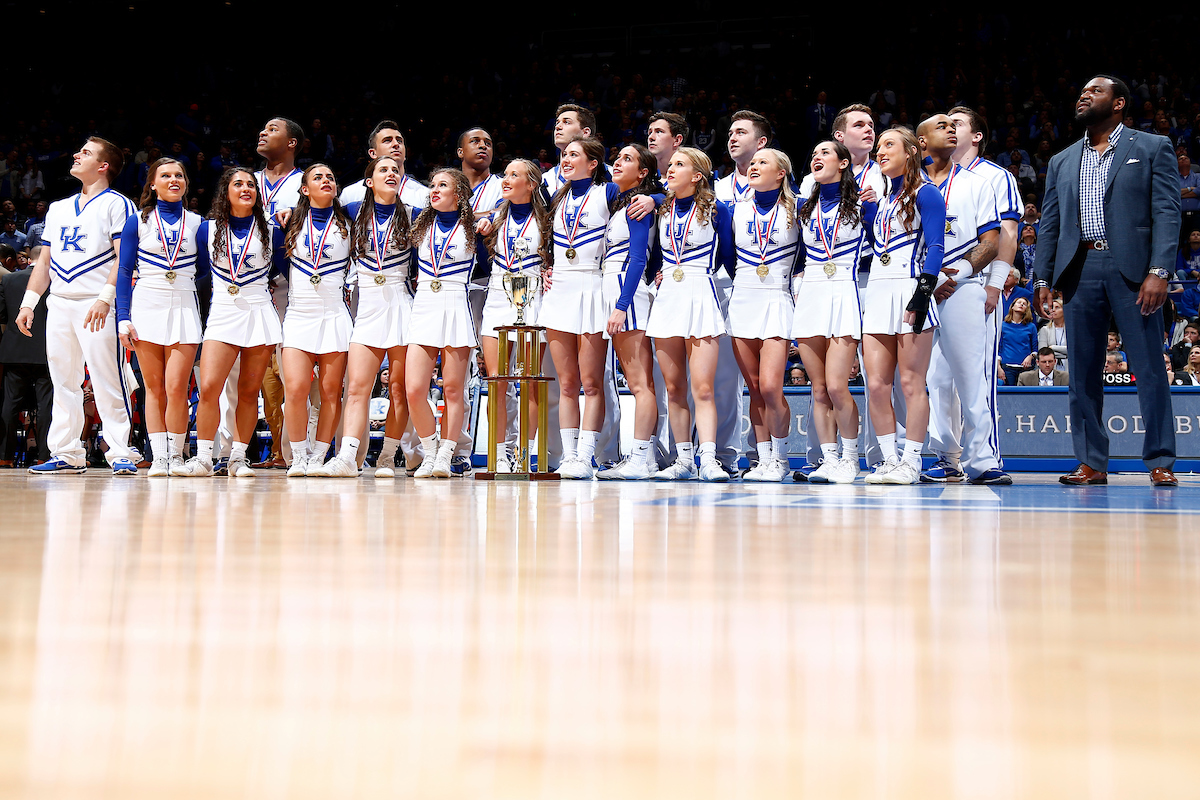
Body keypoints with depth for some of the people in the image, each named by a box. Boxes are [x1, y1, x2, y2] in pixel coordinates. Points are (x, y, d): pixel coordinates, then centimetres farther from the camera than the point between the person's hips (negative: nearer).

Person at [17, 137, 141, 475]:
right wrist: (28, 303, 13)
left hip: (97, 306, -7)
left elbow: (124, 257, -9)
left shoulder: (116, 204, 1)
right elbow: (44, 260, 22)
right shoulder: (58, 208, 21)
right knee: (63, 382, 7)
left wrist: (105, 298, -21)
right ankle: (67, 454, 11)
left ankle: (121, 453, -8)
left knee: (108, 381, -11)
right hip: (58, 304, 7)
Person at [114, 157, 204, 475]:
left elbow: (206, 274, 17)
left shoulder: (197, 223, 10)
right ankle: (159, 457, 4)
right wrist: (123, 318, -3)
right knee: (154, 389, 1)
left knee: (176, 388, -9)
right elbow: (125, 273, 4)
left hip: (184, 308, 0)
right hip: (146, 306, 0)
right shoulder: (138, 222, 7)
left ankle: (176, 455, 3)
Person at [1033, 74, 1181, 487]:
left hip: (1131, 269, -4)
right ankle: (1091, 464, 9)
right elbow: (1050, 224, 16)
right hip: (1079, 271, 4)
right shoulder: (1062, 162, 20)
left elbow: (1167, 212, -2)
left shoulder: (1152, 148, 7)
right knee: (1082, 372, 3)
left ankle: (1160, 462, 2)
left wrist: (1159, 271, -13)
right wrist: (1043, 279, 6)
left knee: (1149, 367, -4)